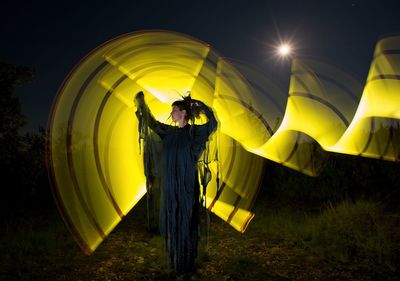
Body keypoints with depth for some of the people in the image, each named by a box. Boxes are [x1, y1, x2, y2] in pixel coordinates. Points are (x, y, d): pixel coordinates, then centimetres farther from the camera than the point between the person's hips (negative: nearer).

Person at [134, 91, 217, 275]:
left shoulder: (193, 131, -7)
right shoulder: (169, 131, 10)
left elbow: (212, 124, -22)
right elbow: (152, 123, 24)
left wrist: (198, 104, -19)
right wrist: (142, 105, 23)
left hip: (186, 186, -6)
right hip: (169, 186, 6)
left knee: (185, 224, 4)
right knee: (172, 223, 14)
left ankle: (187, 264, 20)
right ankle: (175, 260, 31)